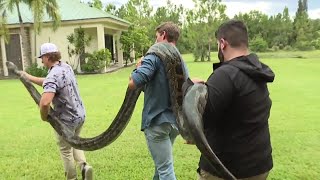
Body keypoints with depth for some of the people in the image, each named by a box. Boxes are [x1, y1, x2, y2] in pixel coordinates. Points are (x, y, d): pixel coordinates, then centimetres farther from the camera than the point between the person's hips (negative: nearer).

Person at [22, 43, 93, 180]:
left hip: (66, 120, -8)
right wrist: (28, 77, 19)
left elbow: (45, 102, -38)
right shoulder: (66, 67, 2)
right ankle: (84, 166, 9)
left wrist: (44, 116, -18)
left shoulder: (53, 76, -25)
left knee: (66, 150, 14)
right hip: (80, 115, 8)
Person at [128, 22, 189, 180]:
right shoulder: (181, 61, 10)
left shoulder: (155, 56, -14)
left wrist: (139, 67, -4)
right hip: (175, 121, 8)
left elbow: (132, 83, -23)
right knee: (161, 162, 26)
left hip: (157, 121, -7)